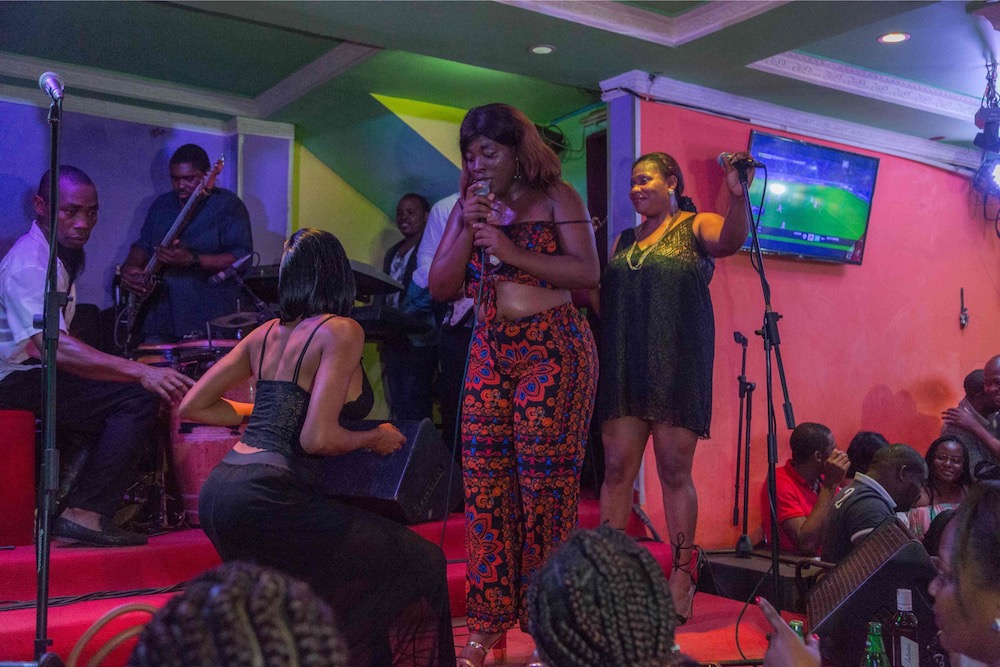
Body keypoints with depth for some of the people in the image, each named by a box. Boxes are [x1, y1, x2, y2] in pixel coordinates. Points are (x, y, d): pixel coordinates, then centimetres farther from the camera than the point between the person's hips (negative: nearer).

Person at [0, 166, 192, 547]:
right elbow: (52, 346, -36)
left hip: (39, 370, 10)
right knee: (139, 396, -25)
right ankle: (83, 515, -20)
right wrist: (140, 371, -43)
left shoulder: (65, 254, 12)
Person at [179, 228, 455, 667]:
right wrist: (376, 439, 2)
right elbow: (319, 439, -16)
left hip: (217, 493, 9)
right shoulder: (341, 331, -7)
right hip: (263, 498, -9)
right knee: (416, 563, 1)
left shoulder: (267, 333, 13)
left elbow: (192, 407, 17)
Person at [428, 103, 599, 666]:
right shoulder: (468, 207, 13)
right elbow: (440, 288, 7)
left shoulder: (556, 197, 0)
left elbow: (589, 273, -10)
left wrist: (513, 251, -16)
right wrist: (469, 230, -6)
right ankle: (490, 621, 11)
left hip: (553, 349, -5)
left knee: (545, 485, -4)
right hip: (490, 352, 5)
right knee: (485, 487, 1)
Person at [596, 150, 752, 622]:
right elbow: (600, 297, 21)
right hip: (623, 366, 4)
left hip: (677, 366, -4)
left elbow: (731, 239, -19)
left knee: (675, 471, -1)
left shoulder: (696, 227, 4)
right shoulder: (624, 241, 19)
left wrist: (737, 194, -36)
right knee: (617, 468, 2)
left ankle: (682, 576, 8)